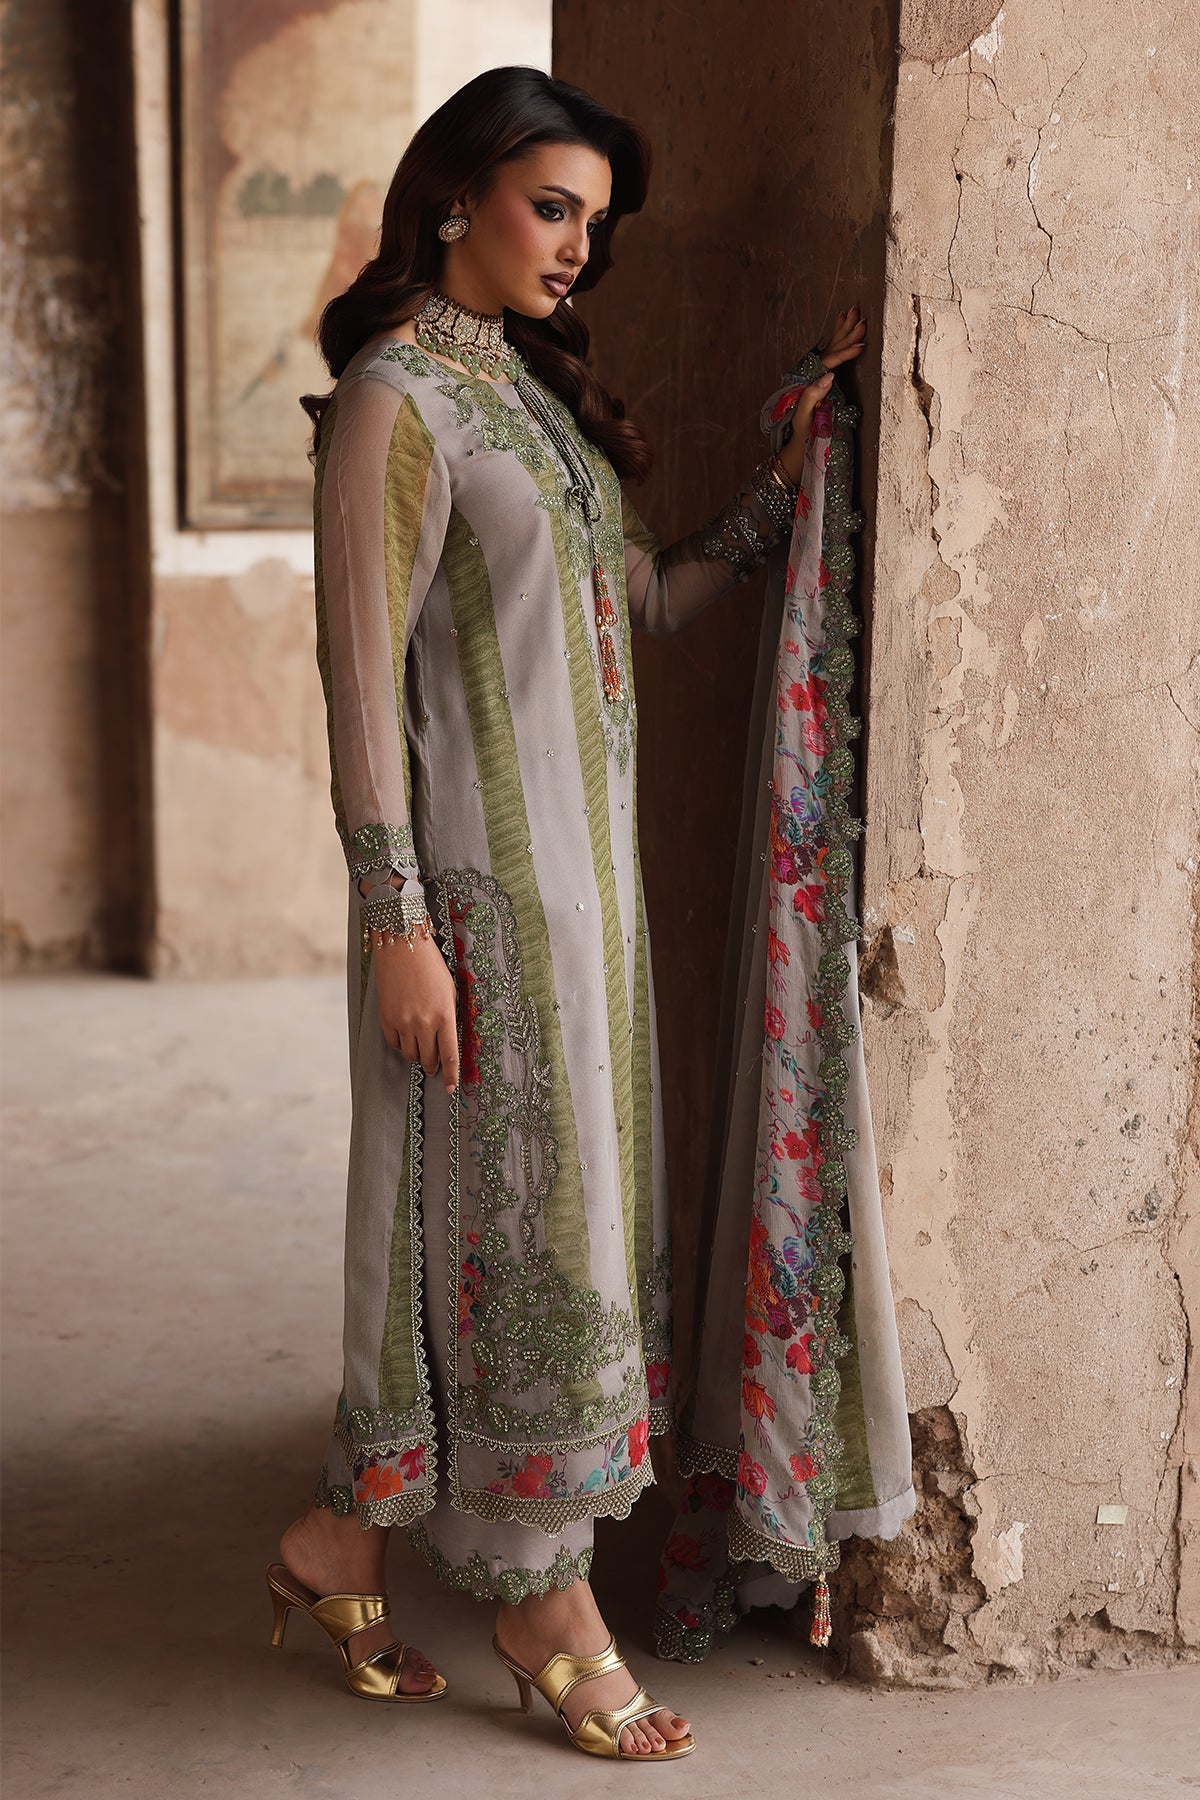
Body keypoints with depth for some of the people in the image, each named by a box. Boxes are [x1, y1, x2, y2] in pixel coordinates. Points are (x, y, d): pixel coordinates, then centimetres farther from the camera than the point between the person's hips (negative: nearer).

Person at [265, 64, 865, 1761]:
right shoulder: (397, 400, -11)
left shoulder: (533, 389, 15)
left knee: (534, 1205, 12)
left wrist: (792, 465, 8)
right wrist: (395, 920, -18)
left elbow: (656, 594, 17)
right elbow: (363, 674, -15)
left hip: (583, 862, 9)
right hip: (483, 874, -9)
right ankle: (546, 1605, 13)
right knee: (525, 1212, -1)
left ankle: (344, 1541, 25)